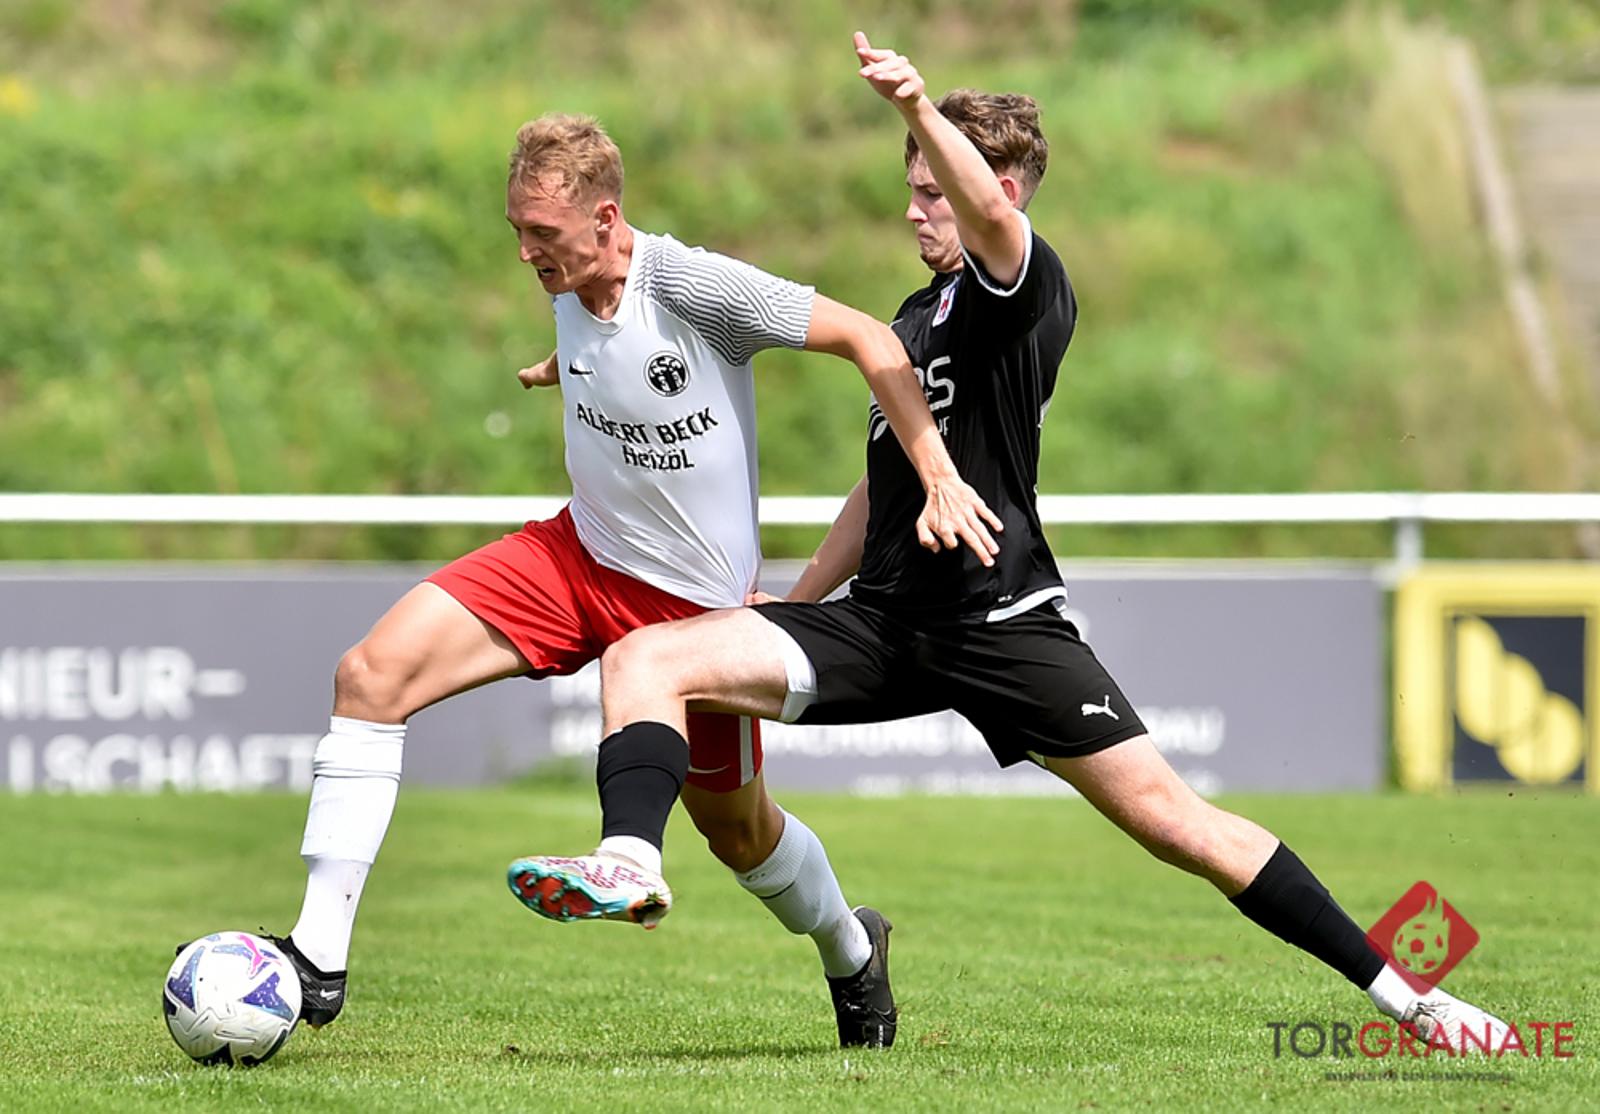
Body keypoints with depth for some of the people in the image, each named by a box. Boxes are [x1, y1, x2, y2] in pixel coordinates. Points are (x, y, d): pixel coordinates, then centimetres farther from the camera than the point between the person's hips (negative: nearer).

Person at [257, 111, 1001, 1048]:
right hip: (577, 553, 5)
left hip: (697, 600, -5)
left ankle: (851, 953, 46)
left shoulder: (689, 283, -24)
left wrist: (940, 479, -25)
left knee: (732, 821, 11)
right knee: (372, 672, -15)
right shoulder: (569, 291, -4)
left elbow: (872, 343, -19)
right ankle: (319, 956, -14)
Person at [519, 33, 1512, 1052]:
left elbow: (991, 213, -29)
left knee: (1168, 815, -10)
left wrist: (920, 108, -47)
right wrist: (791, 603, 32)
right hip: (881, 624, 7)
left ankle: (1398, 992, 1)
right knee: (644, 658, -11)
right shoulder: (921, 313, 22)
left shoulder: (1024, 286, -4)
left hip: (1000, 623, -7)